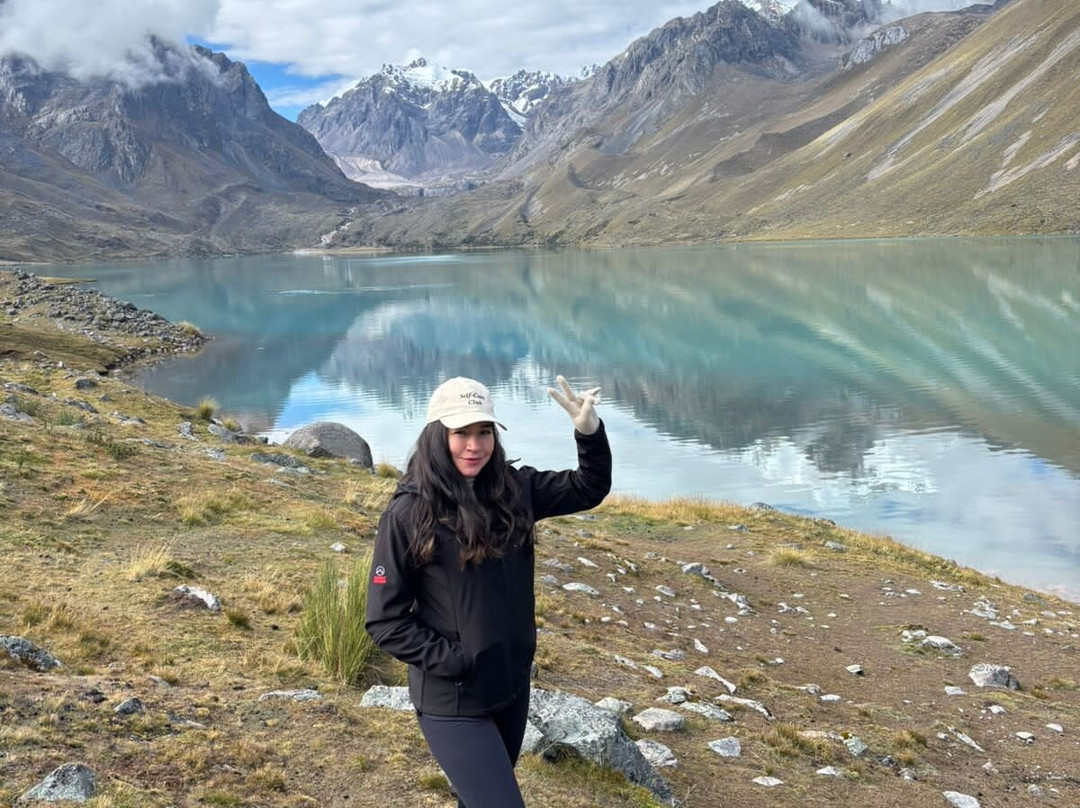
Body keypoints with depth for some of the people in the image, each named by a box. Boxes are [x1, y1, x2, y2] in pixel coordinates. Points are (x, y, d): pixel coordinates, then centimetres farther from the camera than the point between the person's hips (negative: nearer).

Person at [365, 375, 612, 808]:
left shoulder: (513, 489, -2)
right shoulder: (408, 513, -16)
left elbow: (589, 489, 8)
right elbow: (384, 621, -12)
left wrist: (590, 432, -10)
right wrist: (450, 660, -17)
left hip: (513, 686, 6)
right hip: (453, 701, -6)